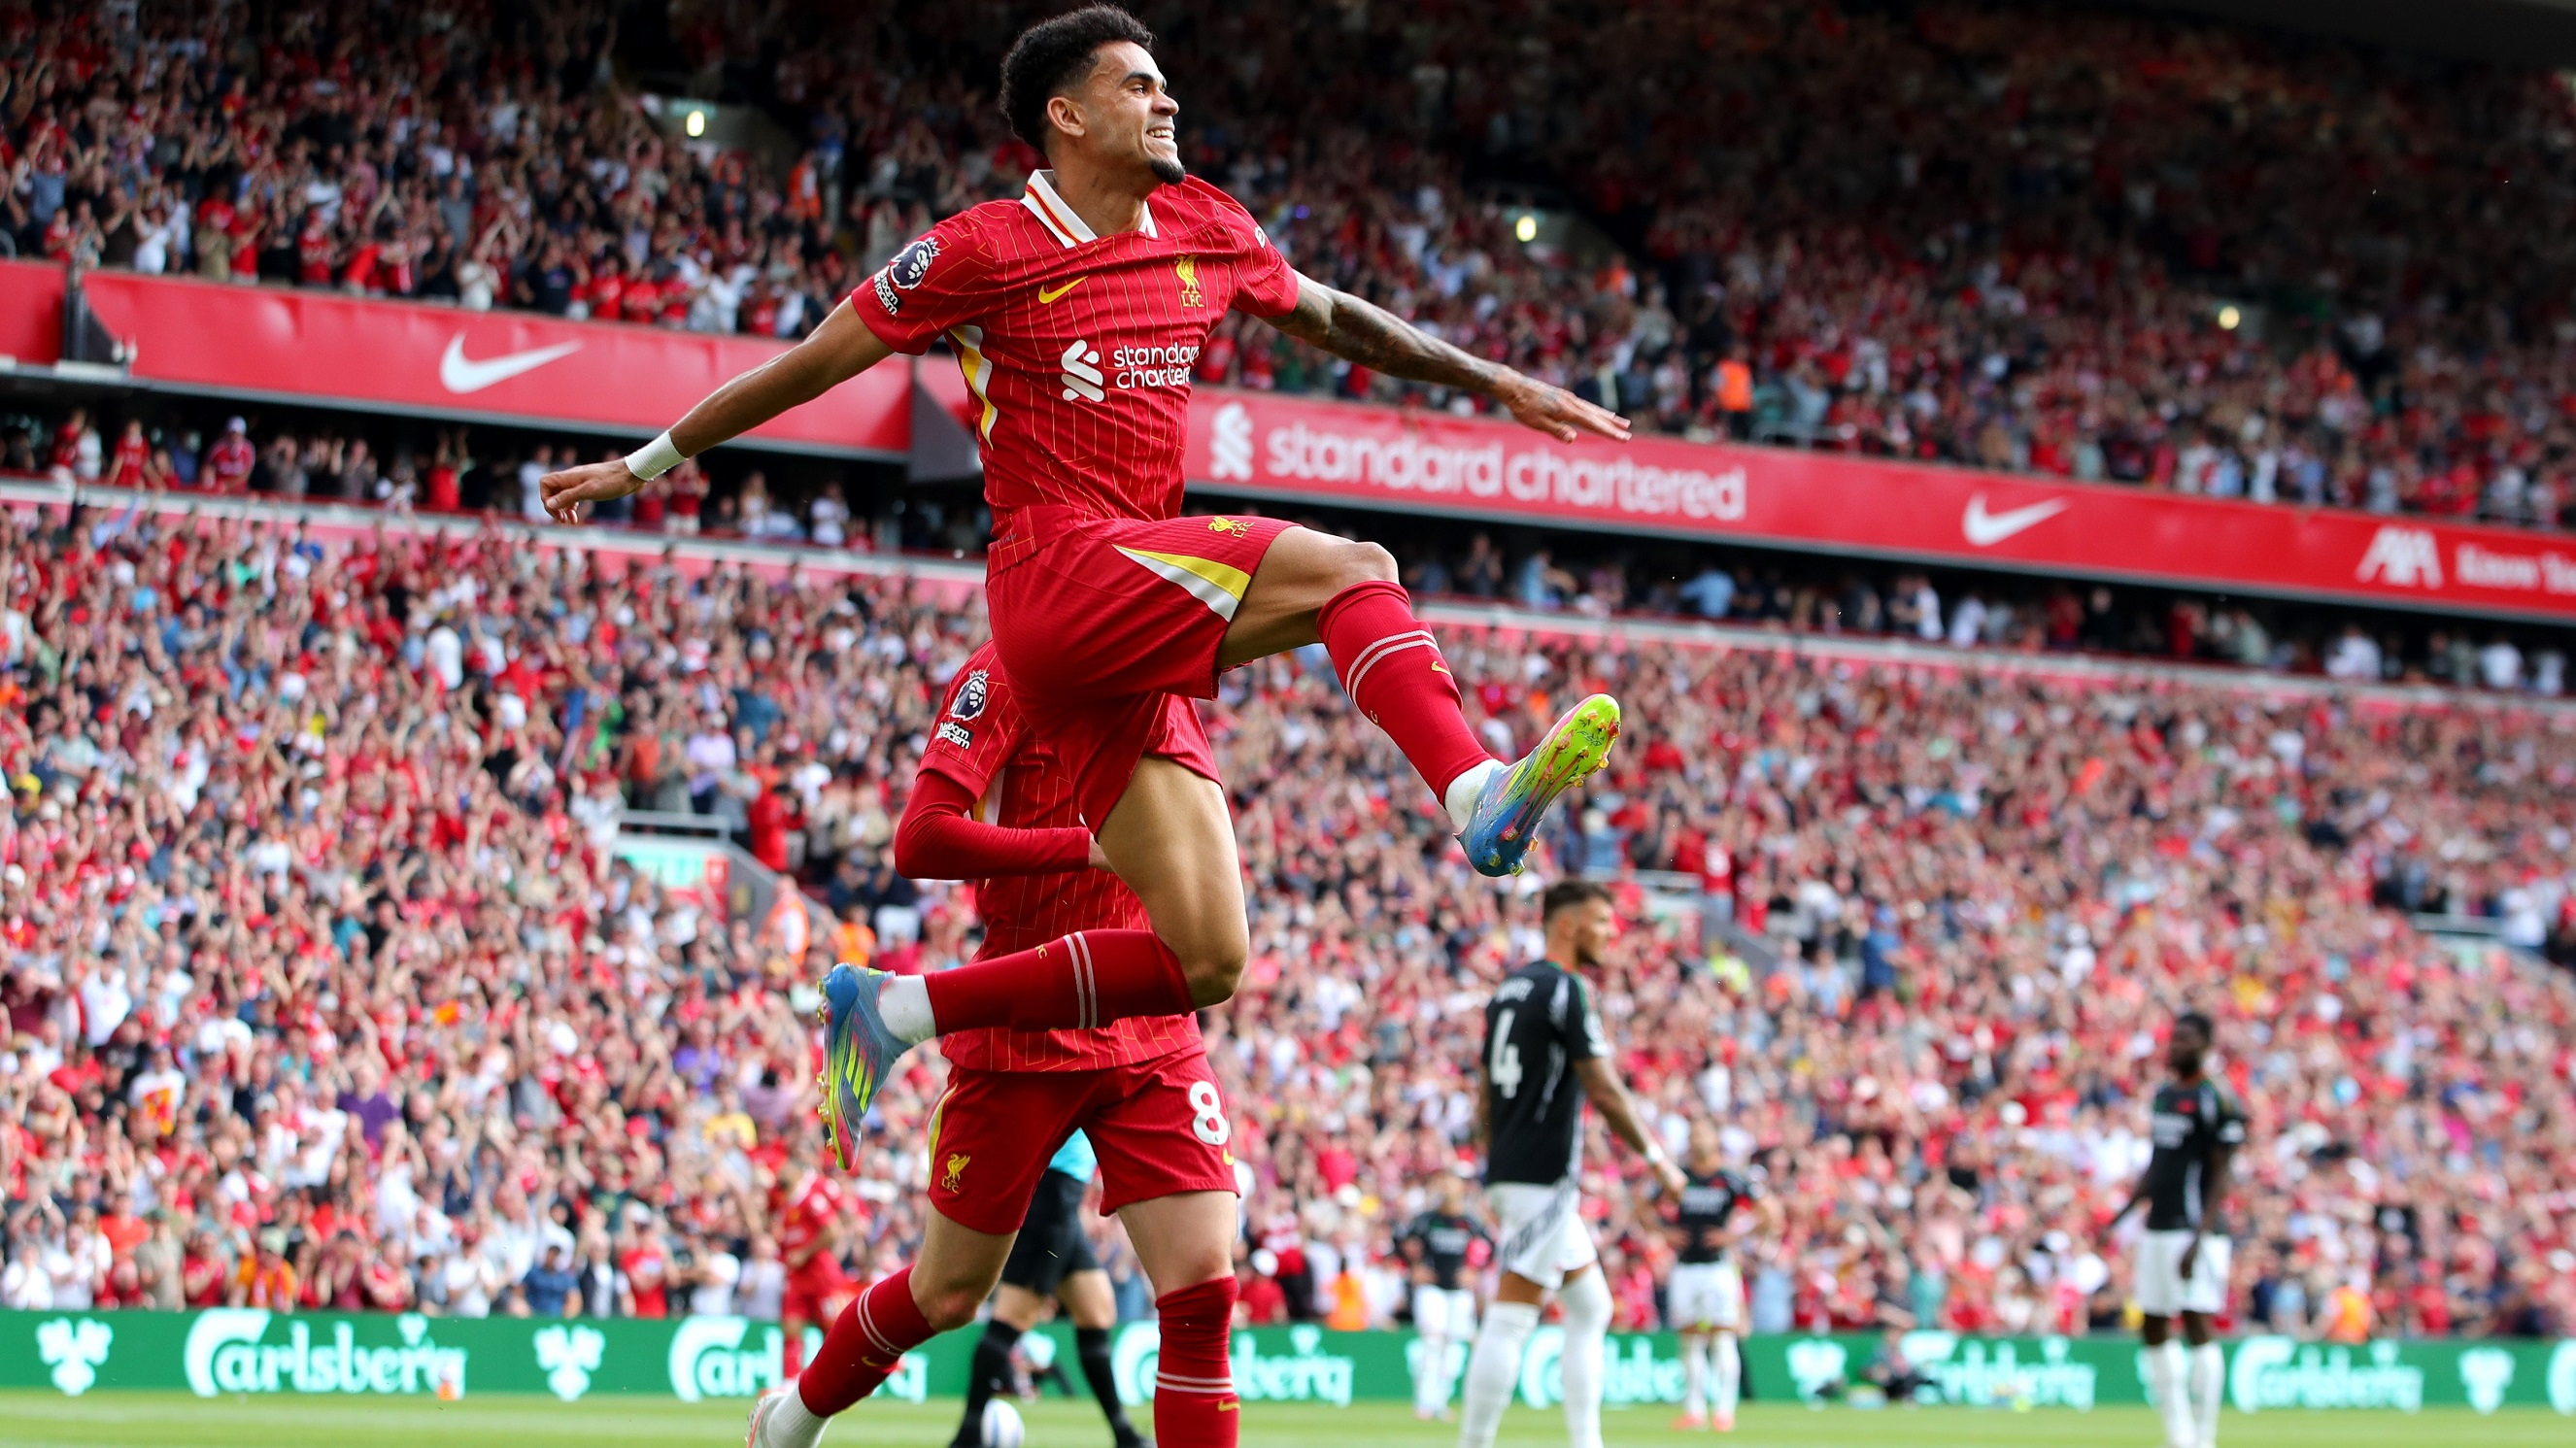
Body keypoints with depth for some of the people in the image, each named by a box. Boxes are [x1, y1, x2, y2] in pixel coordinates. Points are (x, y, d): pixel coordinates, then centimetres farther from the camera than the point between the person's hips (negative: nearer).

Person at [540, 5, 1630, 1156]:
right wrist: (645, 464, 9)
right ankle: (1479, 795, -42)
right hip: (1061, 575, -7)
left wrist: (1502, 385, 31)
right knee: (1355, 572, -24)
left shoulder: (1203, 230, 14)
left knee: (1205, 960, 0)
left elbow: (1332, 321, 30)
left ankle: (896, 1009, 10)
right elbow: (812, 365, 4)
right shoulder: (984, 252, -3)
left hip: (1131, 628, 7)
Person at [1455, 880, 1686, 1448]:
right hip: (1544, 1179, -10)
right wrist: (1658, 1159, -6)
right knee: (1511, 1319, -10)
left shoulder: (1510, 988, 16)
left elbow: (1486, 1099, 20)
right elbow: (1604, 1091, -14)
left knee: (1590, 1307, 16)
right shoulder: (1564, 989, -11)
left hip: (1508, 1170, 10)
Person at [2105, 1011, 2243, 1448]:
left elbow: (2221, 1176, -13)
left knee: (2197, 1326, -10)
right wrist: (2123, 1213, 18)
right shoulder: (2164, 1094, 16)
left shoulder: (2216, 1099, -10)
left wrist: (2198, 1240, -20)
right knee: (2153, 1329, 8)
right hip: (2158, 1228, 9)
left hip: (2195, 1228, -9)